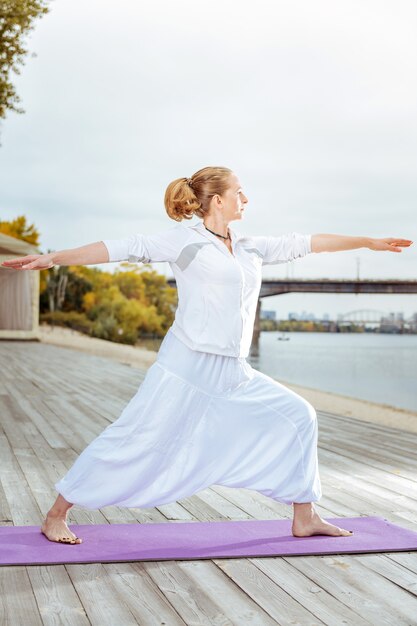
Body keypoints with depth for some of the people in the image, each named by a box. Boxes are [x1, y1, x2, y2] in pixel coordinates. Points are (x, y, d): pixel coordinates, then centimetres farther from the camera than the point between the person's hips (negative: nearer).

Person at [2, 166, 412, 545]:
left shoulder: (251, 248, 16)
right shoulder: (184, 240, -2)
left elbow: (307, 243, 22)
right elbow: (121, 249, -7)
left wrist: (370, 242, 27)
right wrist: (52, 259, -12)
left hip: (235, 375, 7)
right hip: (186, 366, -7)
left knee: (297, 416, 8)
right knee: (136, 439, -9)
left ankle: (304, 518, 18)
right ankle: (56, 516, 4)